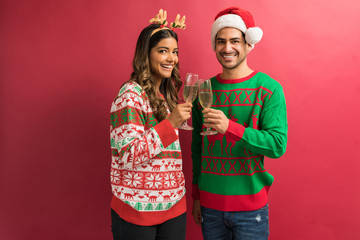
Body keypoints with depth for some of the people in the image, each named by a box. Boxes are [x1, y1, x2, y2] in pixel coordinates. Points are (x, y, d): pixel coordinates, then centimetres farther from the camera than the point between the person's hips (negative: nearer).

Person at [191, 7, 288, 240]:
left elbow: (278, 145, -15)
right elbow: (197, 147, 8)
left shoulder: (269, 88, -7)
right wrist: (196, 196, 9)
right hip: (209, 205, 3)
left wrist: (229, 127, -28)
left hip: (251, 206, -3)